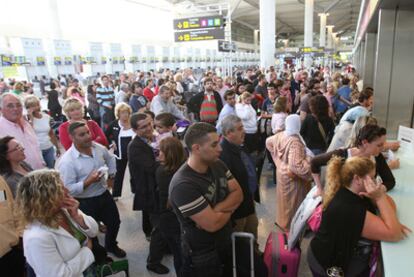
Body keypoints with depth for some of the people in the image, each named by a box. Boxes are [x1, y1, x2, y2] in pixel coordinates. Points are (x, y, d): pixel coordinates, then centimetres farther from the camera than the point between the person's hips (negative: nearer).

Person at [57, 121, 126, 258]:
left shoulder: (98, 148, -7)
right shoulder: (67, 161, -25)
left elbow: (110, 159, 15)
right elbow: (68, 190, -25)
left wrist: (111, 177, 9)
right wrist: (89, 181, -34)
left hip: (104, 195, 6)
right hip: (85, 203, -6)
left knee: (114, 222, 23)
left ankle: (111, 245, 53)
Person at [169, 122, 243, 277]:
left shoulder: (218, 165, -5)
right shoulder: (183, 185, -31)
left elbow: (238, 194, -5)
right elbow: (212, 224, -29)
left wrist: (216, 209, -22)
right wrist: (229, 208, -9)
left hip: (227, 244, 7)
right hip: (203, 257, -7)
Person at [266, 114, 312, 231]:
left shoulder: (280, 135, -8)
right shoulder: (295, 142, -32)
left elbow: (268, 142, 13)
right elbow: (296, 166, -37)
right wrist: (309, 160, -23)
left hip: (282, 172, 8)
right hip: (292, 177, -8)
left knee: (284, 198, 25)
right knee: (293, 201, 12)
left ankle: (282, 220, 43)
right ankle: (292, 225, 30)